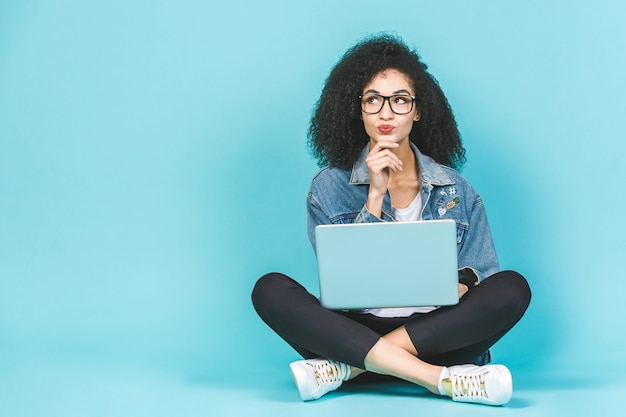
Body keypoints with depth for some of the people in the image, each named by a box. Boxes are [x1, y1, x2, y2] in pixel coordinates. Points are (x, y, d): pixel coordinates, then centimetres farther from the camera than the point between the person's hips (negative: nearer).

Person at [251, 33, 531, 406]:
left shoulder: (455, 190, 7)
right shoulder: (329, 187, 4)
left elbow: (479, 275, 7)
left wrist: (460, 284, -18)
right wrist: (374, 195, -14)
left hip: (433, 336, 1)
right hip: (355, 329, -1)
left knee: (512, 288, -25)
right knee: (271, 289, -26)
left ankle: (346, 368, -26)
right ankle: (445, 380, -33)